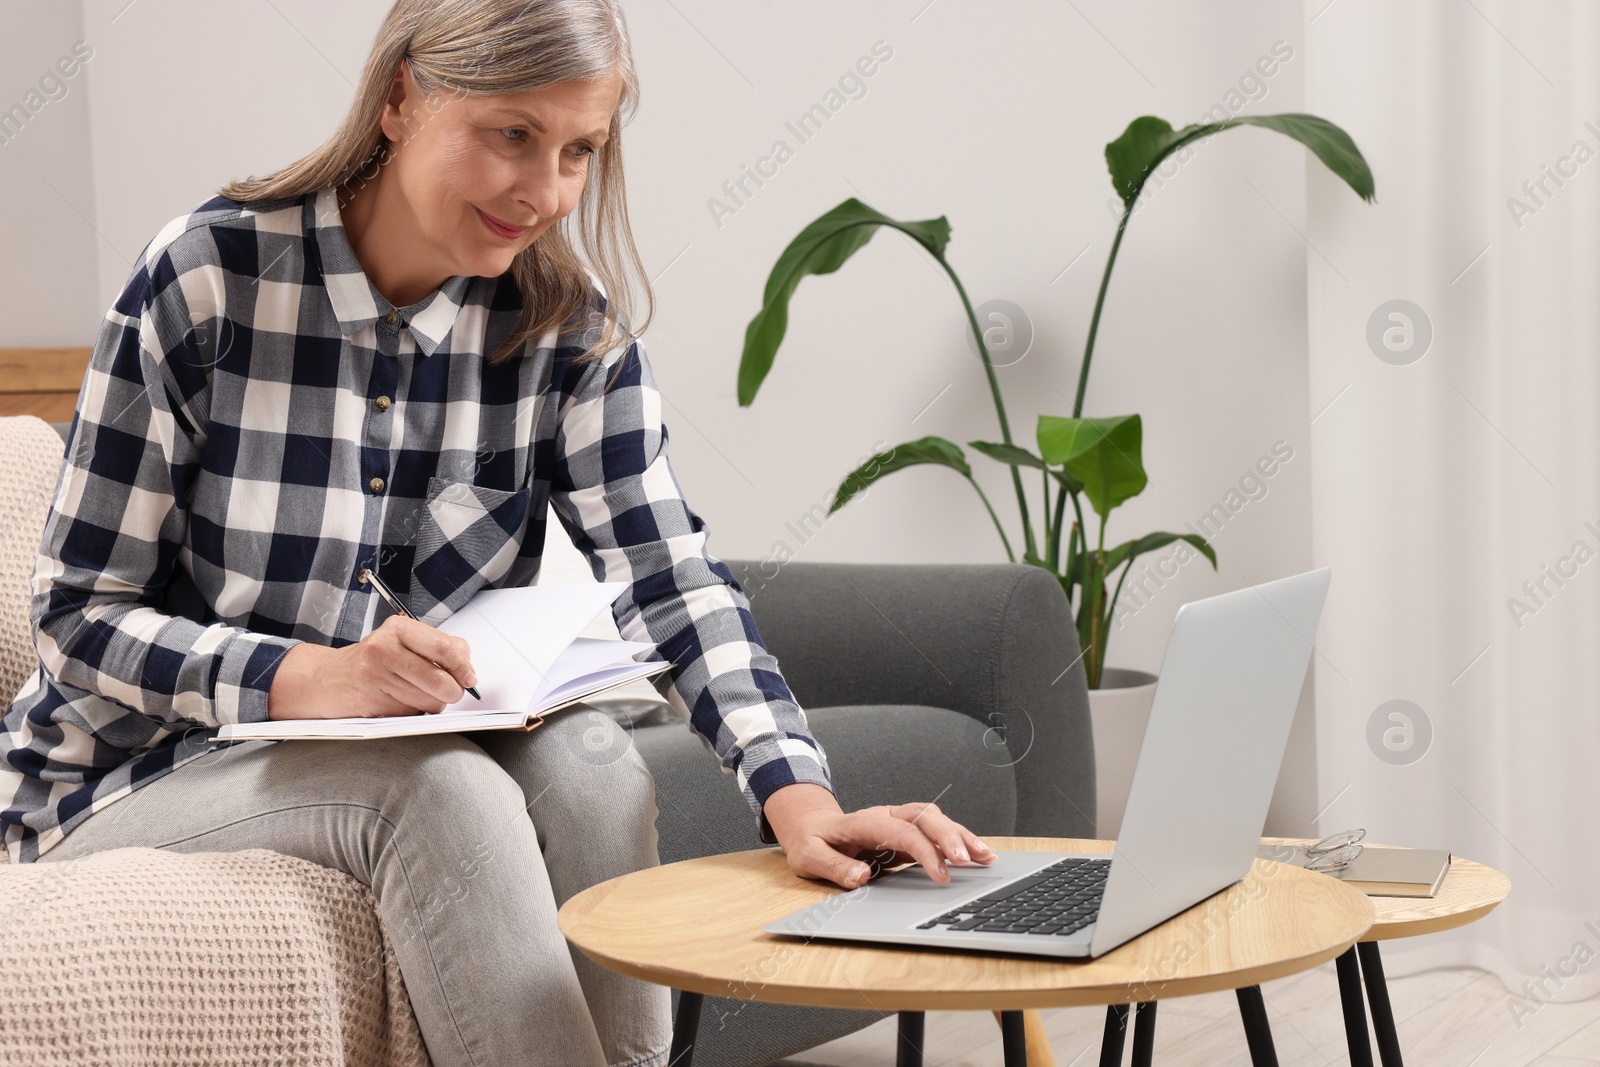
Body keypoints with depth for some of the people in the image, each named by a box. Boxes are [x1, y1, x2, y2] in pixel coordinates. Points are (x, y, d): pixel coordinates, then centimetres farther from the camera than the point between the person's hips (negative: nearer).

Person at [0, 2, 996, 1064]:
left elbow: (672, 574, -14)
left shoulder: (572, 326, -4)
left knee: (587, 759, -27)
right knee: (439, 786, -31)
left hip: (409, 760, 4)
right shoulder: (208, 277, -16)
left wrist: (798, 794, -31)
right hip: (146, 770, -3)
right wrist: (311, 678, -31)